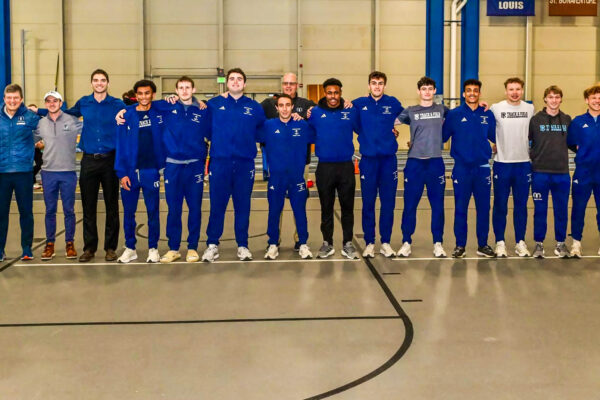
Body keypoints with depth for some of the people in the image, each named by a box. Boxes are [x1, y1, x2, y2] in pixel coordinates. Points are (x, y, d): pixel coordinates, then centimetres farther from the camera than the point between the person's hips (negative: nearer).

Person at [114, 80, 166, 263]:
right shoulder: (127, 115, 1)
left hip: (151, 171, -1)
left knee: (153, 212, 4)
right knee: (128, 212, 8)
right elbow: (121, 145, -1)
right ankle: (130, 248, 20)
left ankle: (153, 248, 15)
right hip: (130, 172, 1)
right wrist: (121, 172, -7)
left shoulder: (159, 113, 2)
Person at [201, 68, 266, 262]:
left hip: (245, 164, 1)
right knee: (217, 205, 2)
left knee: (243, 206, 6)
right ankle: (212, 244, 13)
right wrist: (217, 141, 1)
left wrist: (248, 140, 4)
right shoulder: (213, 104, 5)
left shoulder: (255, 107, 8)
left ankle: (243, 245, 16)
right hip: (220, 162, -1)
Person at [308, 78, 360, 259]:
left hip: (346, 166, 0)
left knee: (347, 207, 7)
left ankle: (348, 244, 17)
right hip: (324, 167, 0)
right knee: (326, 207, 9)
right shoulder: (315, 112, 0)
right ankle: (327, 243, 21)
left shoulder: (351, 112, 1)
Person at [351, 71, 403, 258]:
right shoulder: (359, 104, 1)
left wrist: (395, 129, 9)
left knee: (388, 202, 4)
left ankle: (385, 242, 14)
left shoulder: (393, 103, 3)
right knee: (368, 202, 3)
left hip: (389, 158, 1)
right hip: (368, 158, 0)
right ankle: (369, 242, 13)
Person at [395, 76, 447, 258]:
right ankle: (406, 242, 11)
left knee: (437, 205, 4)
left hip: (436, 162, 1)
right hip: (415, 162, -1)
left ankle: (438, 243, 14)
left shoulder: (442, 110, 10)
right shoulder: (410, 111, 6)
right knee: (410, 204, 2)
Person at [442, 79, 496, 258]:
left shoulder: (488, 114, 8)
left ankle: (483, 245, 15)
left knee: (483, 208, 5)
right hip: (461, 168, -2)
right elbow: (442, 136, 1)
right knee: (460, 208, 2)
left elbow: (495, 136, 15)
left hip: (482, 167, 2)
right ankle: (460, 245, 10)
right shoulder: (454, 114, 2)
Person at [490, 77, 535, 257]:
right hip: (502, 162, -2)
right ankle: (500, 242, 11)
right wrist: (492, 148, -6)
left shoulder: (530, 109, 7)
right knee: (500, 205, 3)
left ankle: (520, 242, 15)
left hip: (523, 163, 2)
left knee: (521, 205, 7)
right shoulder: (496, 108, -2)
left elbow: (533, 134, 17)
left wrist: (533, 155, 13)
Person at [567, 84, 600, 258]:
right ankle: (576, 243, 14)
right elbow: (570, 143, 10)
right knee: (578, 208, 3)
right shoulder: (578, 122, 1)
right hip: (584, 171, -1)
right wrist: (581, 151, -2)